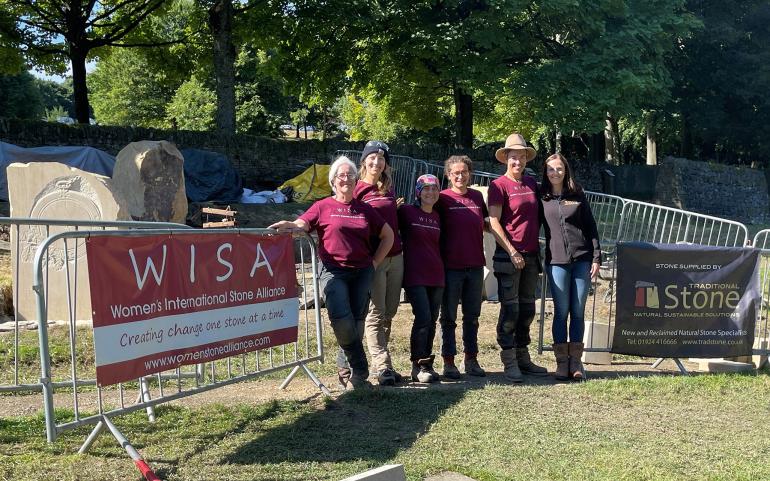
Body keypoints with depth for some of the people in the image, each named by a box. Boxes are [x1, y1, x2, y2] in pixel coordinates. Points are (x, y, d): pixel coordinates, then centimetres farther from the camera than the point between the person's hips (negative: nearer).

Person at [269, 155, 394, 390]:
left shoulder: (365, 209, 15)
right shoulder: (323, 207, 7)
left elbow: (388, 235, 21)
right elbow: (301, 225, -6)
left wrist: (375, 262, 12)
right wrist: (289, 225, -29)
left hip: (362, 272, 4)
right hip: (333, 271, -3)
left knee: (356, 322, 3)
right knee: (342, 319, -21)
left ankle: (347, 367, 20)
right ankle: (359, 370, -6)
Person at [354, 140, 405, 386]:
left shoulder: (388, 188, 14)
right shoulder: (358, 189, -4)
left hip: (395, 257, 6)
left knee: (389, 313, 8)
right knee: (376, 313, -5)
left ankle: (381, 362, 16)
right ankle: (382, 367, -3)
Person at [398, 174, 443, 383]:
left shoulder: (437, 217, 13)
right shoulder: (406, 212, -3)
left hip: (436, 276, 6)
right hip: (415, 276, -6)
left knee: (432, 321, 7)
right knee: (423, 318, -14)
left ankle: (426, 364, 16)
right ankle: (419, 367, -5)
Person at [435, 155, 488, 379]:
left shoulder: (477, 197, 8)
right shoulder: (442, 198, -5)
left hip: (475, 265, 4)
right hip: (451, 266, -4)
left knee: (472, 316, 12)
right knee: (448, 316, 4)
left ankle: (471, 360, 22)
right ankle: (448, 362, 11)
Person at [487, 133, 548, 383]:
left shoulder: (532, 183, 13)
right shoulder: (499, 185, -6)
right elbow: (494, 223, -11)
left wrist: (538, 247, 14)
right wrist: (512, 252, -16)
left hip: (531, 255, 7)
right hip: (509, 255, -7)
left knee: (527, 309, 12)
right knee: (510, 309, -5)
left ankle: (523, 357, 21)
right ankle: (509, 363, 1)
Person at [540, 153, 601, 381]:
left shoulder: (577, 195, 8)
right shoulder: (541, 198, 6)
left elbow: (591, 227, 9)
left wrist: (596, 257, 2)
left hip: (582, 259, 1)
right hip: (556, 261, -1)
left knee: (578, 311, 4)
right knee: (561, 311, 1)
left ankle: (576, 361, 11)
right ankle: (561, 361, 7)